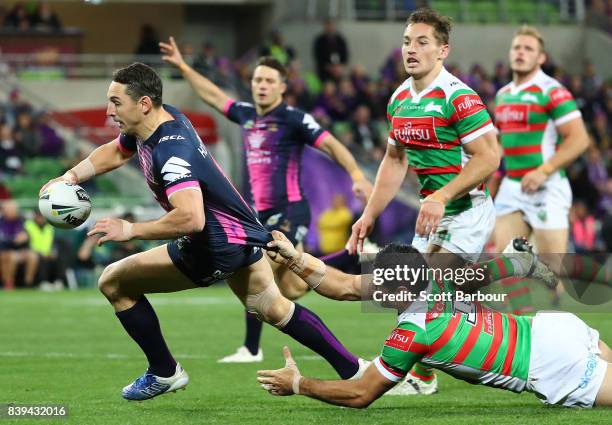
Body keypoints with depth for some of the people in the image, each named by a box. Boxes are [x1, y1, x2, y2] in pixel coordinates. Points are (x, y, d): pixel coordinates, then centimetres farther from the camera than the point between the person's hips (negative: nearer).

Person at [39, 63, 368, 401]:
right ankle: (353, 370, 30)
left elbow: (191, 218, -44)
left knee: (113, 283, -2)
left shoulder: (170, 151, -31)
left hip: (214, 250, -10)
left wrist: (131, 230, -34)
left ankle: (164, 373, 9)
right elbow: (114, 153, 18)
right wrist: (71, 177, 4)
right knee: (274, 309, 25)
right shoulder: (166, 117, -2)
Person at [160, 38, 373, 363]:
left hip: (289, 211, -8)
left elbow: (330, 144, -14)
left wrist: (356, 175, -28)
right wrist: (182, 66, 29)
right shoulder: (246, 115, 12)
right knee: (291, 290, 5)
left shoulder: (293, 119, -9)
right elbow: (213, 95, 27)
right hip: (264, 213, 8)